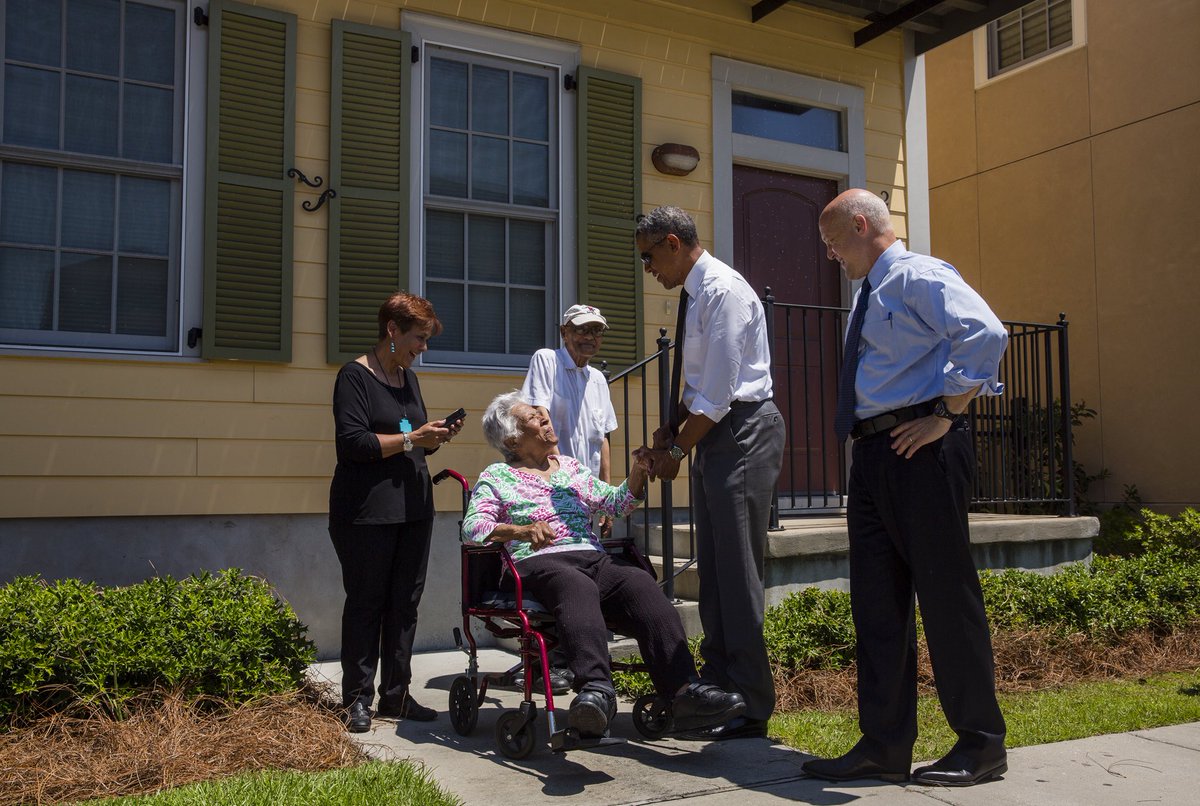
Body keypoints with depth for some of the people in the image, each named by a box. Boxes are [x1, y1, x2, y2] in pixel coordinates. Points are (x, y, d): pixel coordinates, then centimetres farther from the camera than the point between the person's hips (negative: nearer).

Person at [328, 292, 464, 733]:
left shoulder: (409, 378, 16)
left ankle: (395, 694, 17)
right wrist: (411, 438, -19)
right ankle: (357, 698, 10)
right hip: (366, 511, -7)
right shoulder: (355, 376, -7)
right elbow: (352, 443, -16)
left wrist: (437, 438, 2)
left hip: (413, 507, 7)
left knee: (405, 602, 8)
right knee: (365, 603, 0)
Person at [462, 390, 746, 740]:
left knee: (640, 582, -29)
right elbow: (472, 527, -2)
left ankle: (684, 689, -45)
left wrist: (640, 468, 13)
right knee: (578, 586, -40)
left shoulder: (570, 467, 29)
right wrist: (522, 530, -19)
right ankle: (596, 689, -60)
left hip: (594, 560, 4)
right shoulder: (495, 477, 14)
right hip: (539, 564, -4)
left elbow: (617, 502, 30)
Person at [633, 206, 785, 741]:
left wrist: (677, 449, -11)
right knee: (713, 571, 12)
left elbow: (718, 393, -18)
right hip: (713, 435, 10)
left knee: (736, 572, -7)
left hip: (743, 432, -10)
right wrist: (669, 432, 7)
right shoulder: (695, 293, 15)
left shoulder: (723, 290, -14)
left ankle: (749, 707, 2)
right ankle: (716, 690, 21)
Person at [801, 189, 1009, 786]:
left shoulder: (919, 277, -6)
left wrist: (944, 414, -20)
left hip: (921, 450, -9)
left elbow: (986, 333, -22)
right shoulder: (869, 295, 22)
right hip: (871, 454, 9)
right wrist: (867, 442, 16)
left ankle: (981, 743, 12)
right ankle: (885, 746, 16)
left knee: (945, 592, -2)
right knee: (875, 599, 8)